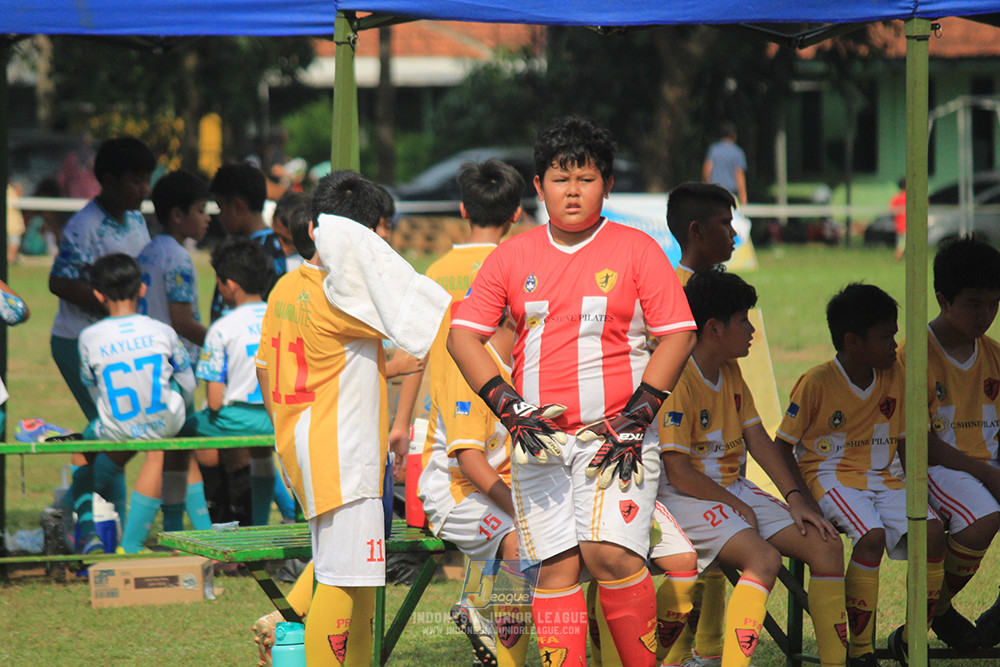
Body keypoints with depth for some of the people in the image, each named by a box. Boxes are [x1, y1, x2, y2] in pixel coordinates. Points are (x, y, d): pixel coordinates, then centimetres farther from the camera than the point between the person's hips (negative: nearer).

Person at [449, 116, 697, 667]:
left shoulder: (636, 250, 2)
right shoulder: (513, 256, 9)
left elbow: (677, 333, 0)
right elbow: (463, 335, 9)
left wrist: (638, 414, -9)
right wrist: (508, 405, -4)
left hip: (614, 435, -3)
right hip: (539, 436, 3)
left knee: (610, 553, -19)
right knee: (557, 567, -1)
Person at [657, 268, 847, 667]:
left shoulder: (731, 372, 13)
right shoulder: (678, 380, -17)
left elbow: (757, 439, 12)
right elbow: (678, 474, -18)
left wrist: (795, 499, 0)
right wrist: (737, 507, -10)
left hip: (733, 491, 9)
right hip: (685, 498, -9)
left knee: (826, 546, -4)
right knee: (764, 558, -33)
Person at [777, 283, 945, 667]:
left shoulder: (895, 376, 6)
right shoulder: (816, 383, -10)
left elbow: (905, 444, 16)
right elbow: (781, 448, -5)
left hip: (880, 477, 5)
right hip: (829, 475, -5)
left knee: (931, 532, -20)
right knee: (872, 537, -33)